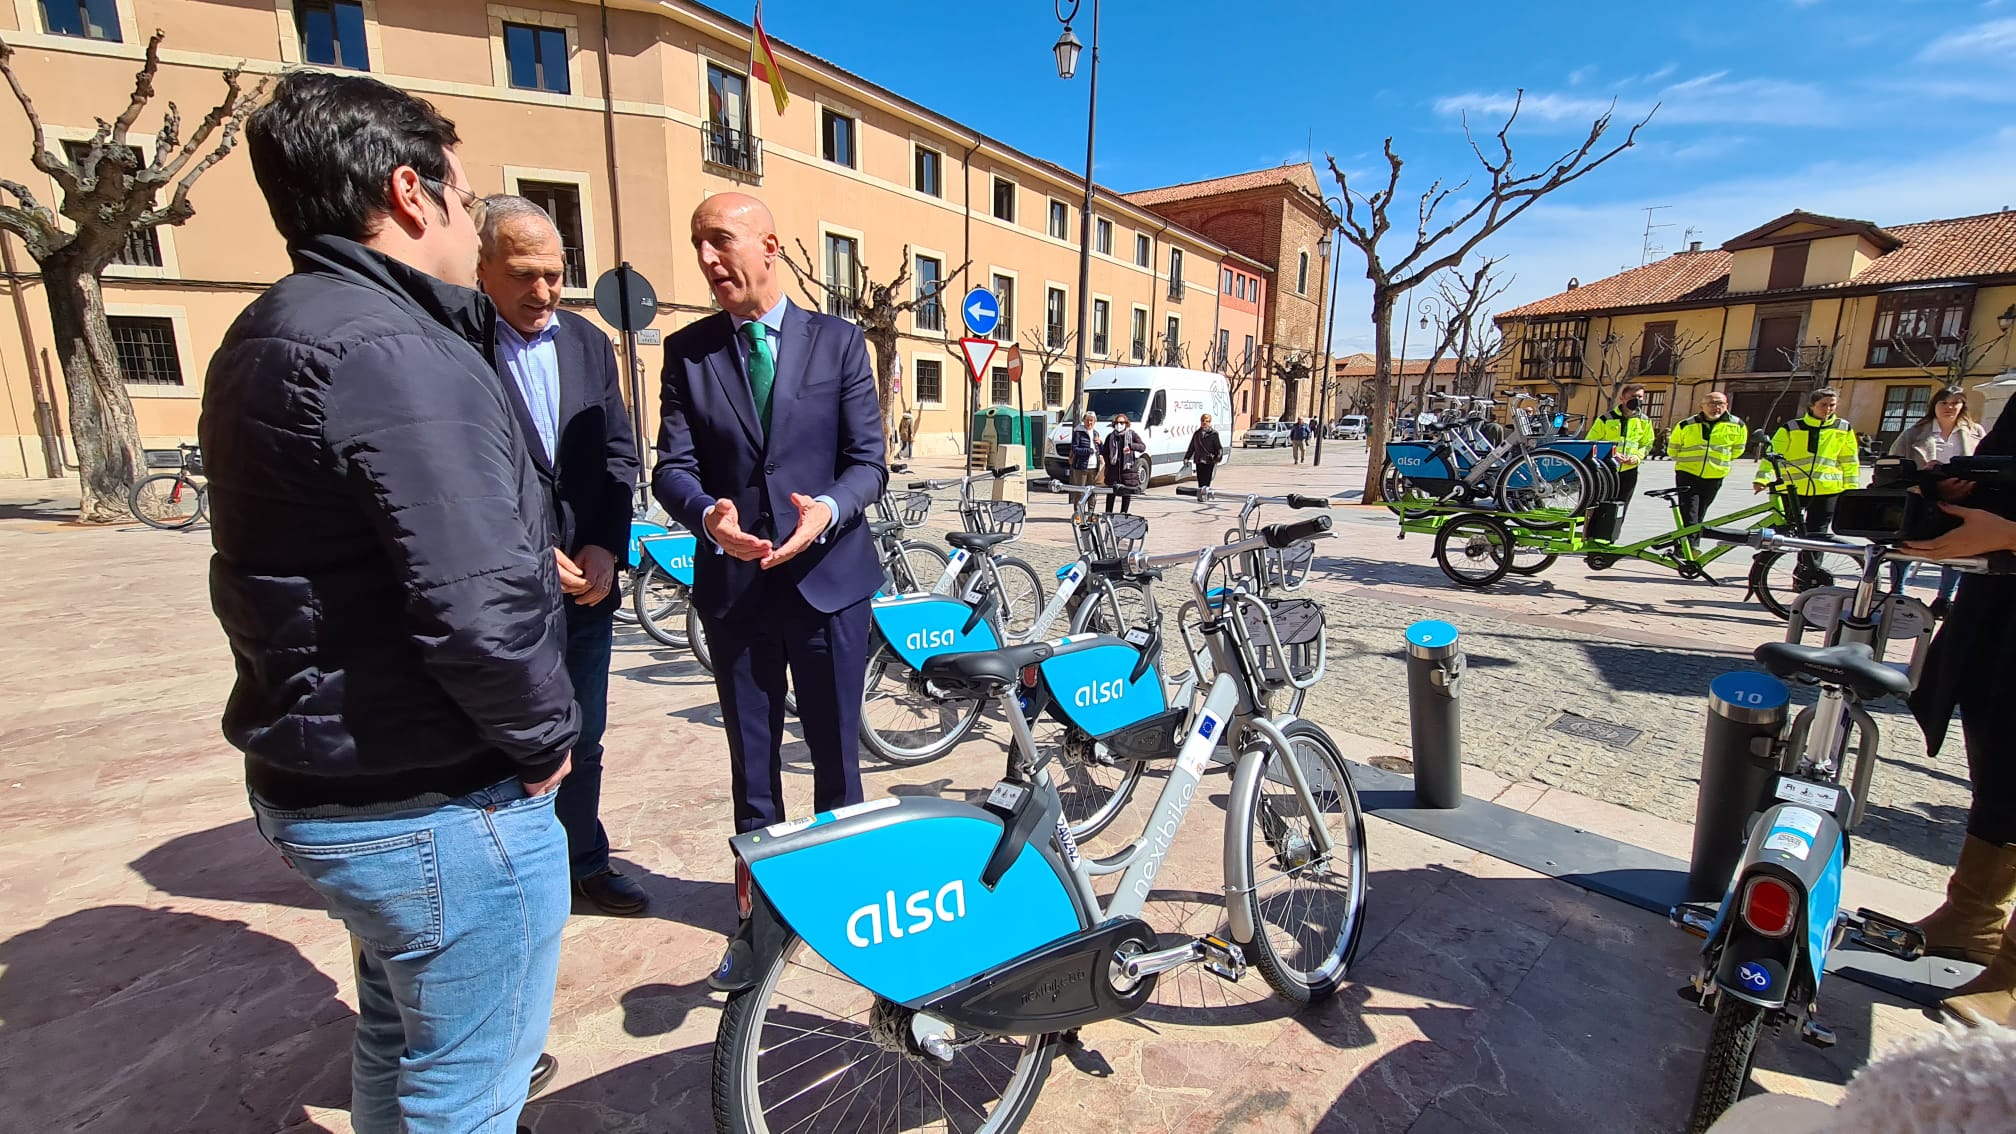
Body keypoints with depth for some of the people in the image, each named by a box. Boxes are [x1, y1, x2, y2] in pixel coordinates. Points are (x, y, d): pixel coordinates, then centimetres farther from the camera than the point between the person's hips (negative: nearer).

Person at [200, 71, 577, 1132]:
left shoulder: (259, 341, 9)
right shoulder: (395, 350, -24)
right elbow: (481, 610, -32)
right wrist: (545, 738, -15)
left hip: (305, 783, 10)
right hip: (438, 811, -9)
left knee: (394, 1037, 31)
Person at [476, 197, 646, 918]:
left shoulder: (589, 343, 8)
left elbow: (619, 454, 7)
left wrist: (606, 547, -4)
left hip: (587, 582, 5)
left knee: (582, 737, 17)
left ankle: (584, 860, 36)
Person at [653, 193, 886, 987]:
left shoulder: (838, 342, 1)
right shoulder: (687, 350, 5)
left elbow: (869, 461, -2)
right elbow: (671, 468, -2)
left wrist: (828, 510, -23)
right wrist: (708, 516, -24)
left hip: (828, 580, -1)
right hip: (733, 587, 2)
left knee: (837, 757, 13)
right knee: (751, 765, 14)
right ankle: (756, 913, 33)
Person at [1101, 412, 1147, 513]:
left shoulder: (1132, 434, 2)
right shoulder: (1111, 436, 10)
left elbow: (1143, 447, -9)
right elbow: (1104, 451, 16)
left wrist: (1131, 446, -26)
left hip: (1128, 467, -1)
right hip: (1113, 468, 1)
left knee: (1127, 494, 6)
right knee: (1111, 493, 2)